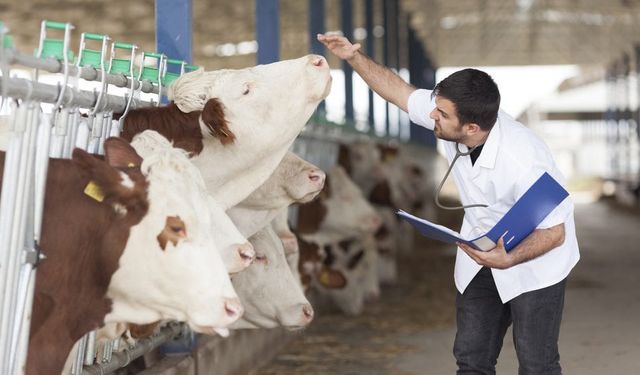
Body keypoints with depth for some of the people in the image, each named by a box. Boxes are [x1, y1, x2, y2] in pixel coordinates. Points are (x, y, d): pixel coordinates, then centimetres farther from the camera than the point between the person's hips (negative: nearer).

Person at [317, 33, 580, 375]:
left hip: (533, 259, -6)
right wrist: (354, 57, -10)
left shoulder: (522, 161, -36)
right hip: (481, 251, 7)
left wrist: (507, 260, -41)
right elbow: (399, 91, -1)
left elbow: (554, 232, -28)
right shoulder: (450, 112, -19)